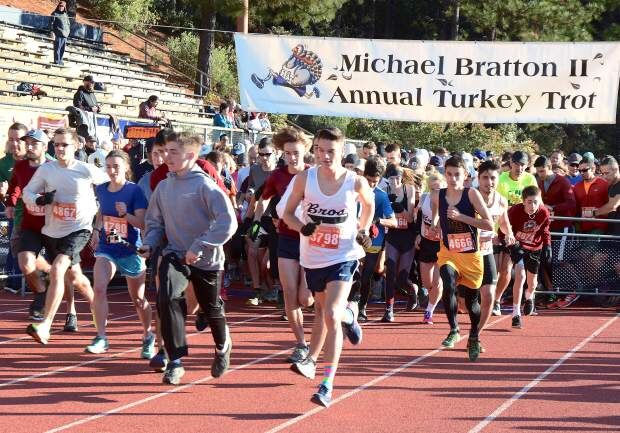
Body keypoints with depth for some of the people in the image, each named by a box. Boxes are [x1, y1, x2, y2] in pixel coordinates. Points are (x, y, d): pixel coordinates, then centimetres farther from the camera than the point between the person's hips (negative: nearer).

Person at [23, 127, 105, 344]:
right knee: (75, 277, 20)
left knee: (57, 270, -25)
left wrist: (98, 209, 2)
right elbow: (27, 192, 2)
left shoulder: (87, 171, -9)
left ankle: (45, 326, -28)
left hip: (79, 230, -5)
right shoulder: (45, 169, -2)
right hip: (52, 231, 5)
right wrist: (40, 199, -18)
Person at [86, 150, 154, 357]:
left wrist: (126, 214, -33)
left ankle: (148, 337, 29)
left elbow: (143, 223, -18)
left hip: (130, 249, -3)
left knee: (138, 298, 8)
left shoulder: (134, 191, -13)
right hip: (106, 248, 3)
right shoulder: (101, 189, 1)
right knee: (99, 288, -18)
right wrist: (97, 229, 7)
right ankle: (101, 338, -12)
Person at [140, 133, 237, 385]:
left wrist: (199, 247, -24)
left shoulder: (204, 185, -16)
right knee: (167, 298, -23)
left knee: (211, 308, 14)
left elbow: (227, 222, -22)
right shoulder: (163, 187, 1)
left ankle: (223, 346, 48)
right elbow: (155, 221, 15)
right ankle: (175, 362, -16)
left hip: (206, 259, -3)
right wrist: (149, 243, -4)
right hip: (175, 254, 3)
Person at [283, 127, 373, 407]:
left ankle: (328, 384, -16)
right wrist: (302, 227, -18)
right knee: (322, 310, 21)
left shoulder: (356, 183, -12)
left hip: (343, 256, -3)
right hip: (313, 256, 3)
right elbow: (288, 213, 1)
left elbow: (369, 205, 12)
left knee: (331, 315, -17)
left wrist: (363, 231, 1)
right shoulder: (305, 178, -9)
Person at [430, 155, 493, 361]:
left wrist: (461, 217, -23)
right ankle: (454, 330, -13)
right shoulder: (437, 196, -3)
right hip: (448, 253, 1)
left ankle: (474, 337, 39)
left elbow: (489, 224, -17)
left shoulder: (472, 194, -11)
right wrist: (435, 226, -3)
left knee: (471, 299, 12)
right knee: (449, 285, -30)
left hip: (471, 255, -1)